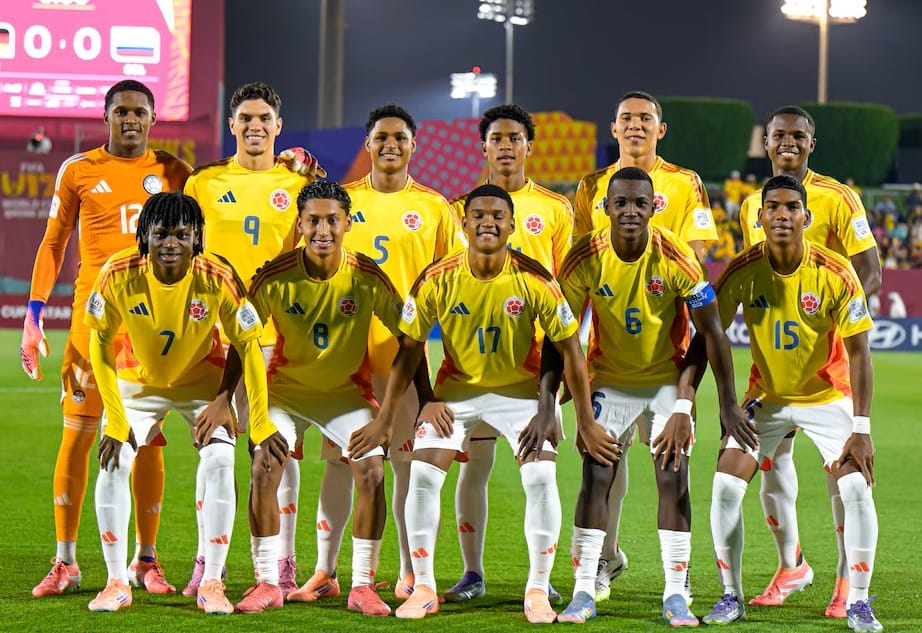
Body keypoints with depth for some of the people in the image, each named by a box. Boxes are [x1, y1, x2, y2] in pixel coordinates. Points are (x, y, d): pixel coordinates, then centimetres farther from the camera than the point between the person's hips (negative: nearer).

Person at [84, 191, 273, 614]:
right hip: (138, 380, 1)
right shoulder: (118, 275, -26)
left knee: (220, 462, -17)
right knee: (113, 463, -13)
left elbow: (248, 345, -17)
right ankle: (116, 583, 0)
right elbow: (101, 340, -13)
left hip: (203, 380, -1)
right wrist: (115, 419, -16)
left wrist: (261, 425, -19)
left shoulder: (219, 279, -28)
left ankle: (211, 584, -7)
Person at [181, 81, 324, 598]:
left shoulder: (299, 182, 7)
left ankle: (283, 562, 6)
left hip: (280, 330, 0)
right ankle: (206, 561, 7)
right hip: (217, 329, 0)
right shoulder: (205, 183, 8)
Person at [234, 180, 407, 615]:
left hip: (347, 392, 0)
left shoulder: (367, 276, -16)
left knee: (371, 471, -18)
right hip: (285, 388, 0)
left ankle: (362, 586, -5)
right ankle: (267, 583, -7)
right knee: (264, 468, -20)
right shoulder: (275, 277, -18)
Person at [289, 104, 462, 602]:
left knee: (409, 463, 1)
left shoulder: (433, 207, 6)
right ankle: (324, 572, 6)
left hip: (406, 352, -1)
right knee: (338, 459, 1)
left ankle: (410, 573, 9)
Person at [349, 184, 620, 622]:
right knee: (422, 475, -13)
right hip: (456, 388, 1)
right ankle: (423, 588, 3)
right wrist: (385, 418, -4)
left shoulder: (535, 281, -19)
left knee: (541, 478, -17)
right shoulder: (437, 281, -17)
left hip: (521, 389, -1)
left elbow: (568, 348, -10)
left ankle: (538, 590, -1)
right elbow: (409, 348, -5)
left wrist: (586, 424, -8)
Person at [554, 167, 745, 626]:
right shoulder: (585, 259, -18)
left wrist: (728, 403, -12)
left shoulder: (676, 258, -21)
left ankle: (675, 595, -3)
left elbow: (711, 331, -13)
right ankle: (583, 593, -2)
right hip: (609, 378, 1)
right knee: (595, 477, -7)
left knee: (673, 478, -8)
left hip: (668, 378, -1)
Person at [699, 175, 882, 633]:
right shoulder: (742, 272, -15)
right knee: (725, 487, -11)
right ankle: (731, 596, 5)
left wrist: (861, 428, -19)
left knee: (857, 488, -17)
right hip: (766, 398, 2)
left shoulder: (835, 274, -19)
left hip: (828, 396, -2)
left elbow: (858, 353, -15)